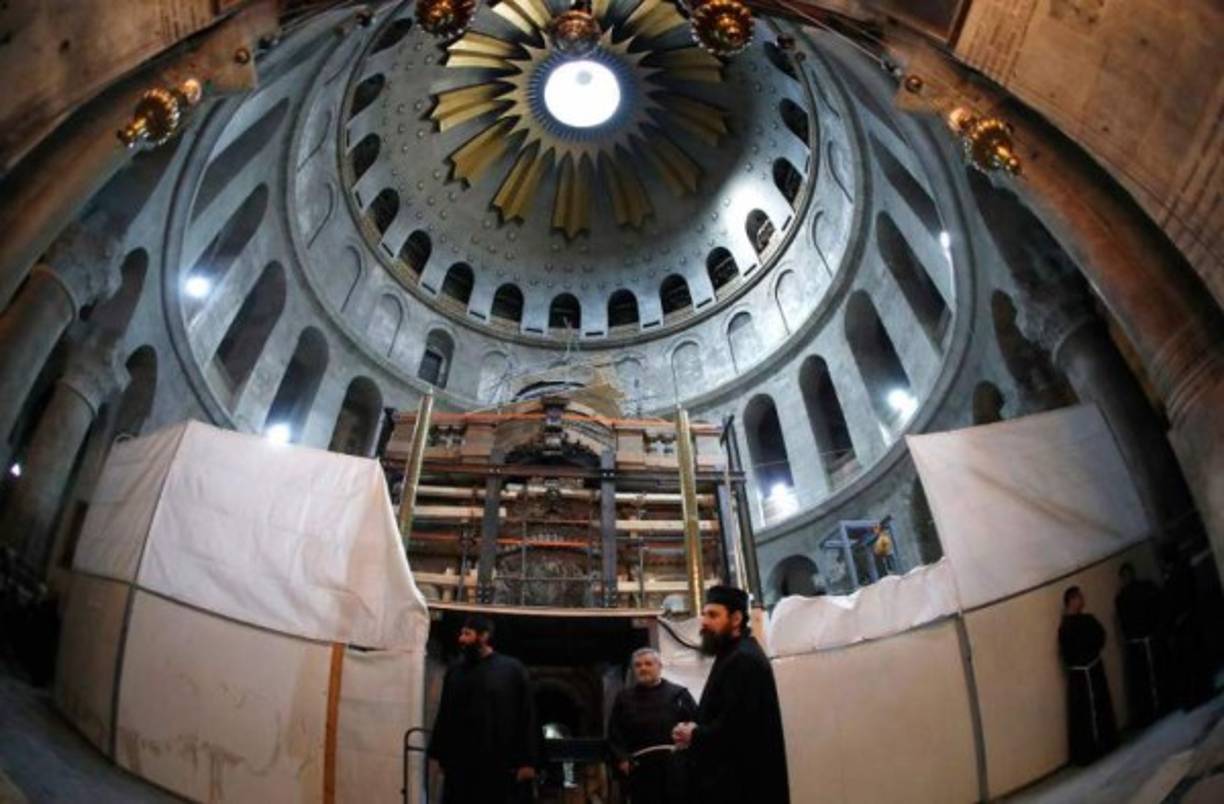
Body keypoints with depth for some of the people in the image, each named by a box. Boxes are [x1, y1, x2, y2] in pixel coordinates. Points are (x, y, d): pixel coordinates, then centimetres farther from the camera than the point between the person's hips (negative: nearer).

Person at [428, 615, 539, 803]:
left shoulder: (512, 669, -1)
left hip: (497, 764, -3)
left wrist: (526, 761, -9)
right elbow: (444, 715, 15)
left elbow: (526, 719, -4)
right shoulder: (455, 670, 11)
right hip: (458, 763, 3)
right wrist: (439, 753, 9)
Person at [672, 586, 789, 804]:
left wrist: (695, 736, -12)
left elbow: (735, 727, -27)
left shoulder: (745, 660, -17)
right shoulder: (732, 656, 17)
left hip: (741, 784, -11)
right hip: (731, 780, 11)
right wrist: (696, 731, 2)